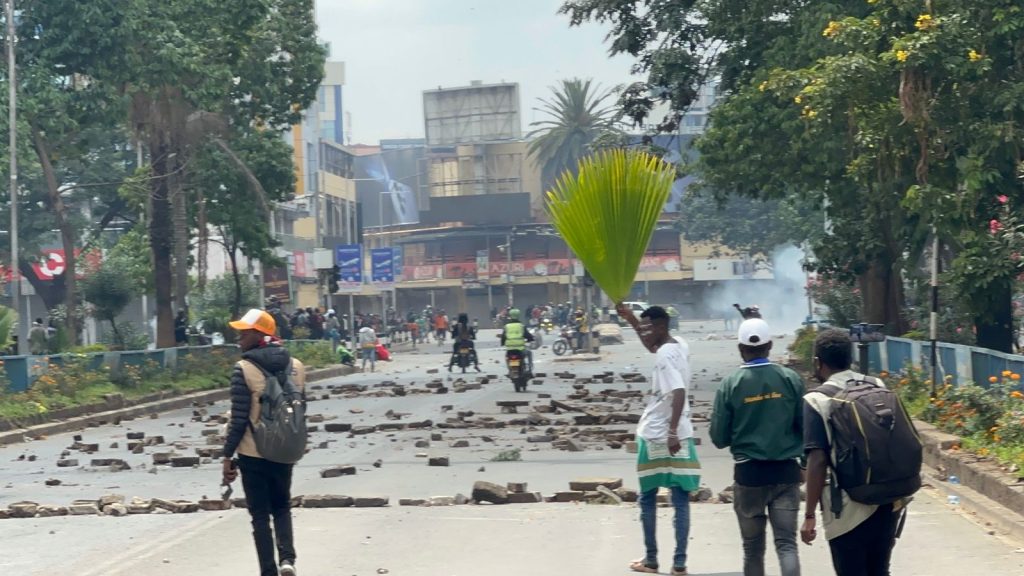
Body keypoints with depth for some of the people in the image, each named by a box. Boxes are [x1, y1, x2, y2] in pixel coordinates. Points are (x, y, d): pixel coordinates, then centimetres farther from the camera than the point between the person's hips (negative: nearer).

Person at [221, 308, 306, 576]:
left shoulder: (244, 369, -14)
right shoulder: (295, 366, 1)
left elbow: (239, 419, -14)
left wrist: (227, 456, -6)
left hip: (253, 454, -4)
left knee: (260, 514, 8)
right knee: (282, 507, 20)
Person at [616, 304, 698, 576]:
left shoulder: (664, 354, -17)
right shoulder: (679, 345, 8)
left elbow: (679, 392, -28)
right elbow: (652, 346, 30)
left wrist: (672, 431, -31)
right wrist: (631, 319, 25)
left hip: (656, 436, -7)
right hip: (679, 436, 7)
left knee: (648, 499, 9)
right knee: (681, 502, 4)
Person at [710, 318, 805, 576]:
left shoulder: (730, 385, -6)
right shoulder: (791, 379, -3)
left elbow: (719, 437, -3)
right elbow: (807, 427, 0)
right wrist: (806, 462, 18)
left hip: (749, 472, 0)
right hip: (786, 470, 1)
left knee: (753, 548, 12)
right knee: (786, 542, 0)